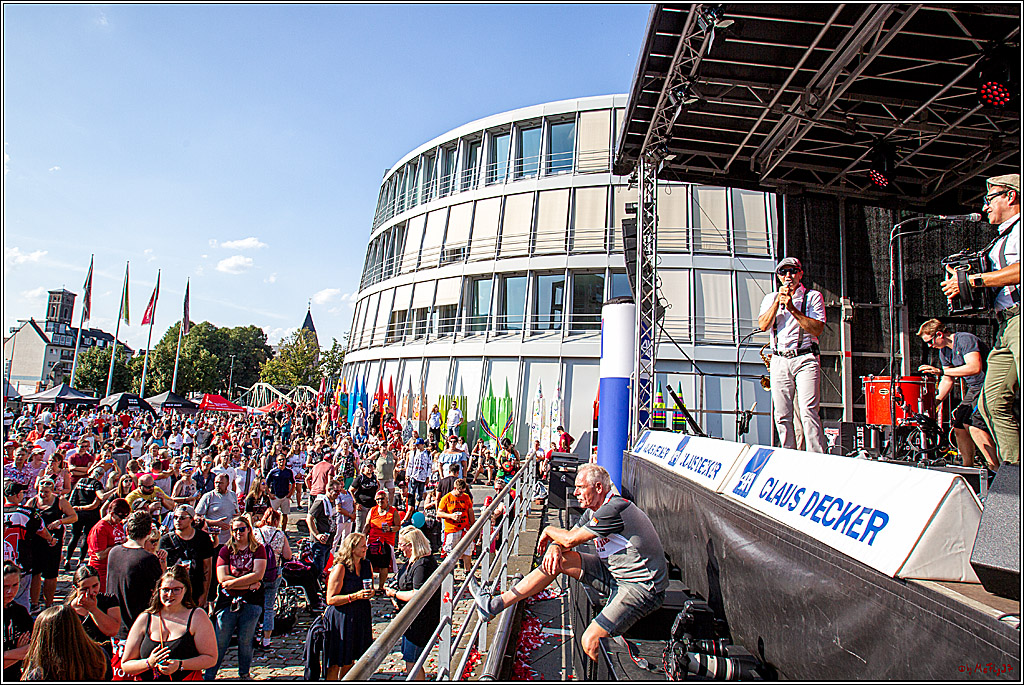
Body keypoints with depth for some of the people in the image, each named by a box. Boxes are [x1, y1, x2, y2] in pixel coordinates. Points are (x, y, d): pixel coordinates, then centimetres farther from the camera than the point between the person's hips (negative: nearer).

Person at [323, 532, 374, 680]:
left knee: (350, 660, 13)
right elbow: (330, 599, -16)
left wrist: (370, 593, 4)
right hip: (341, 618, -6)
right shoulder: (340, 568, -13)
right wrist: (355, 596, -23)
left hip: (360, 617, 6)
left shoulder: (367, 565, 7)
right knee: (336, 664, 1)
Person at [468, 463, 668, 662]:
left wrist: (549, 531, 0)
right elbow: (567, 537, 9)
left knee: (590, 642, -24)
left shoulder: (614, 509, -23)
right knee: (559, 559, -3)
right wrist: (554, 546, -14)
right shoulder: (594, 511, 8)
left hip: (642, 587, -9)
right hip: (614, 573, 9)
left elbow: (571, 539, -20)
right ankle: (496, 604, 0)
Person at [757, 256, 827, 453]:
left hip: (805, 359, -3)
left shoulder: (813, 297, 8)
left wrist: (792, 308, -12)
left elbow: (817, 328, -5)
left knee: (808, 411, -14)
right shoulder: (770, 298, 16)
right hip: (779, 361, 3)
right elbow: (763, 325, 0)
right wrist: (778, 300, -8)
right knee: (782, 415, 2)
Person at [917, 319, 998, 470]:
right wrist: (936, 401, 4)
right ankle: (968, 467, 16)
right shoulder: (944, 351, 7)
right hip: (974, 388, 9)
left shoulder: (965, 339, -20)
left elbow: (975, 367, -34)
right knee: (958, 424, 5)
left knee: (975, 426, -21)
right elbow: (948, 380, 12)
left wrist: (941, 371, -36)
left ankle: (996, 469, -13)